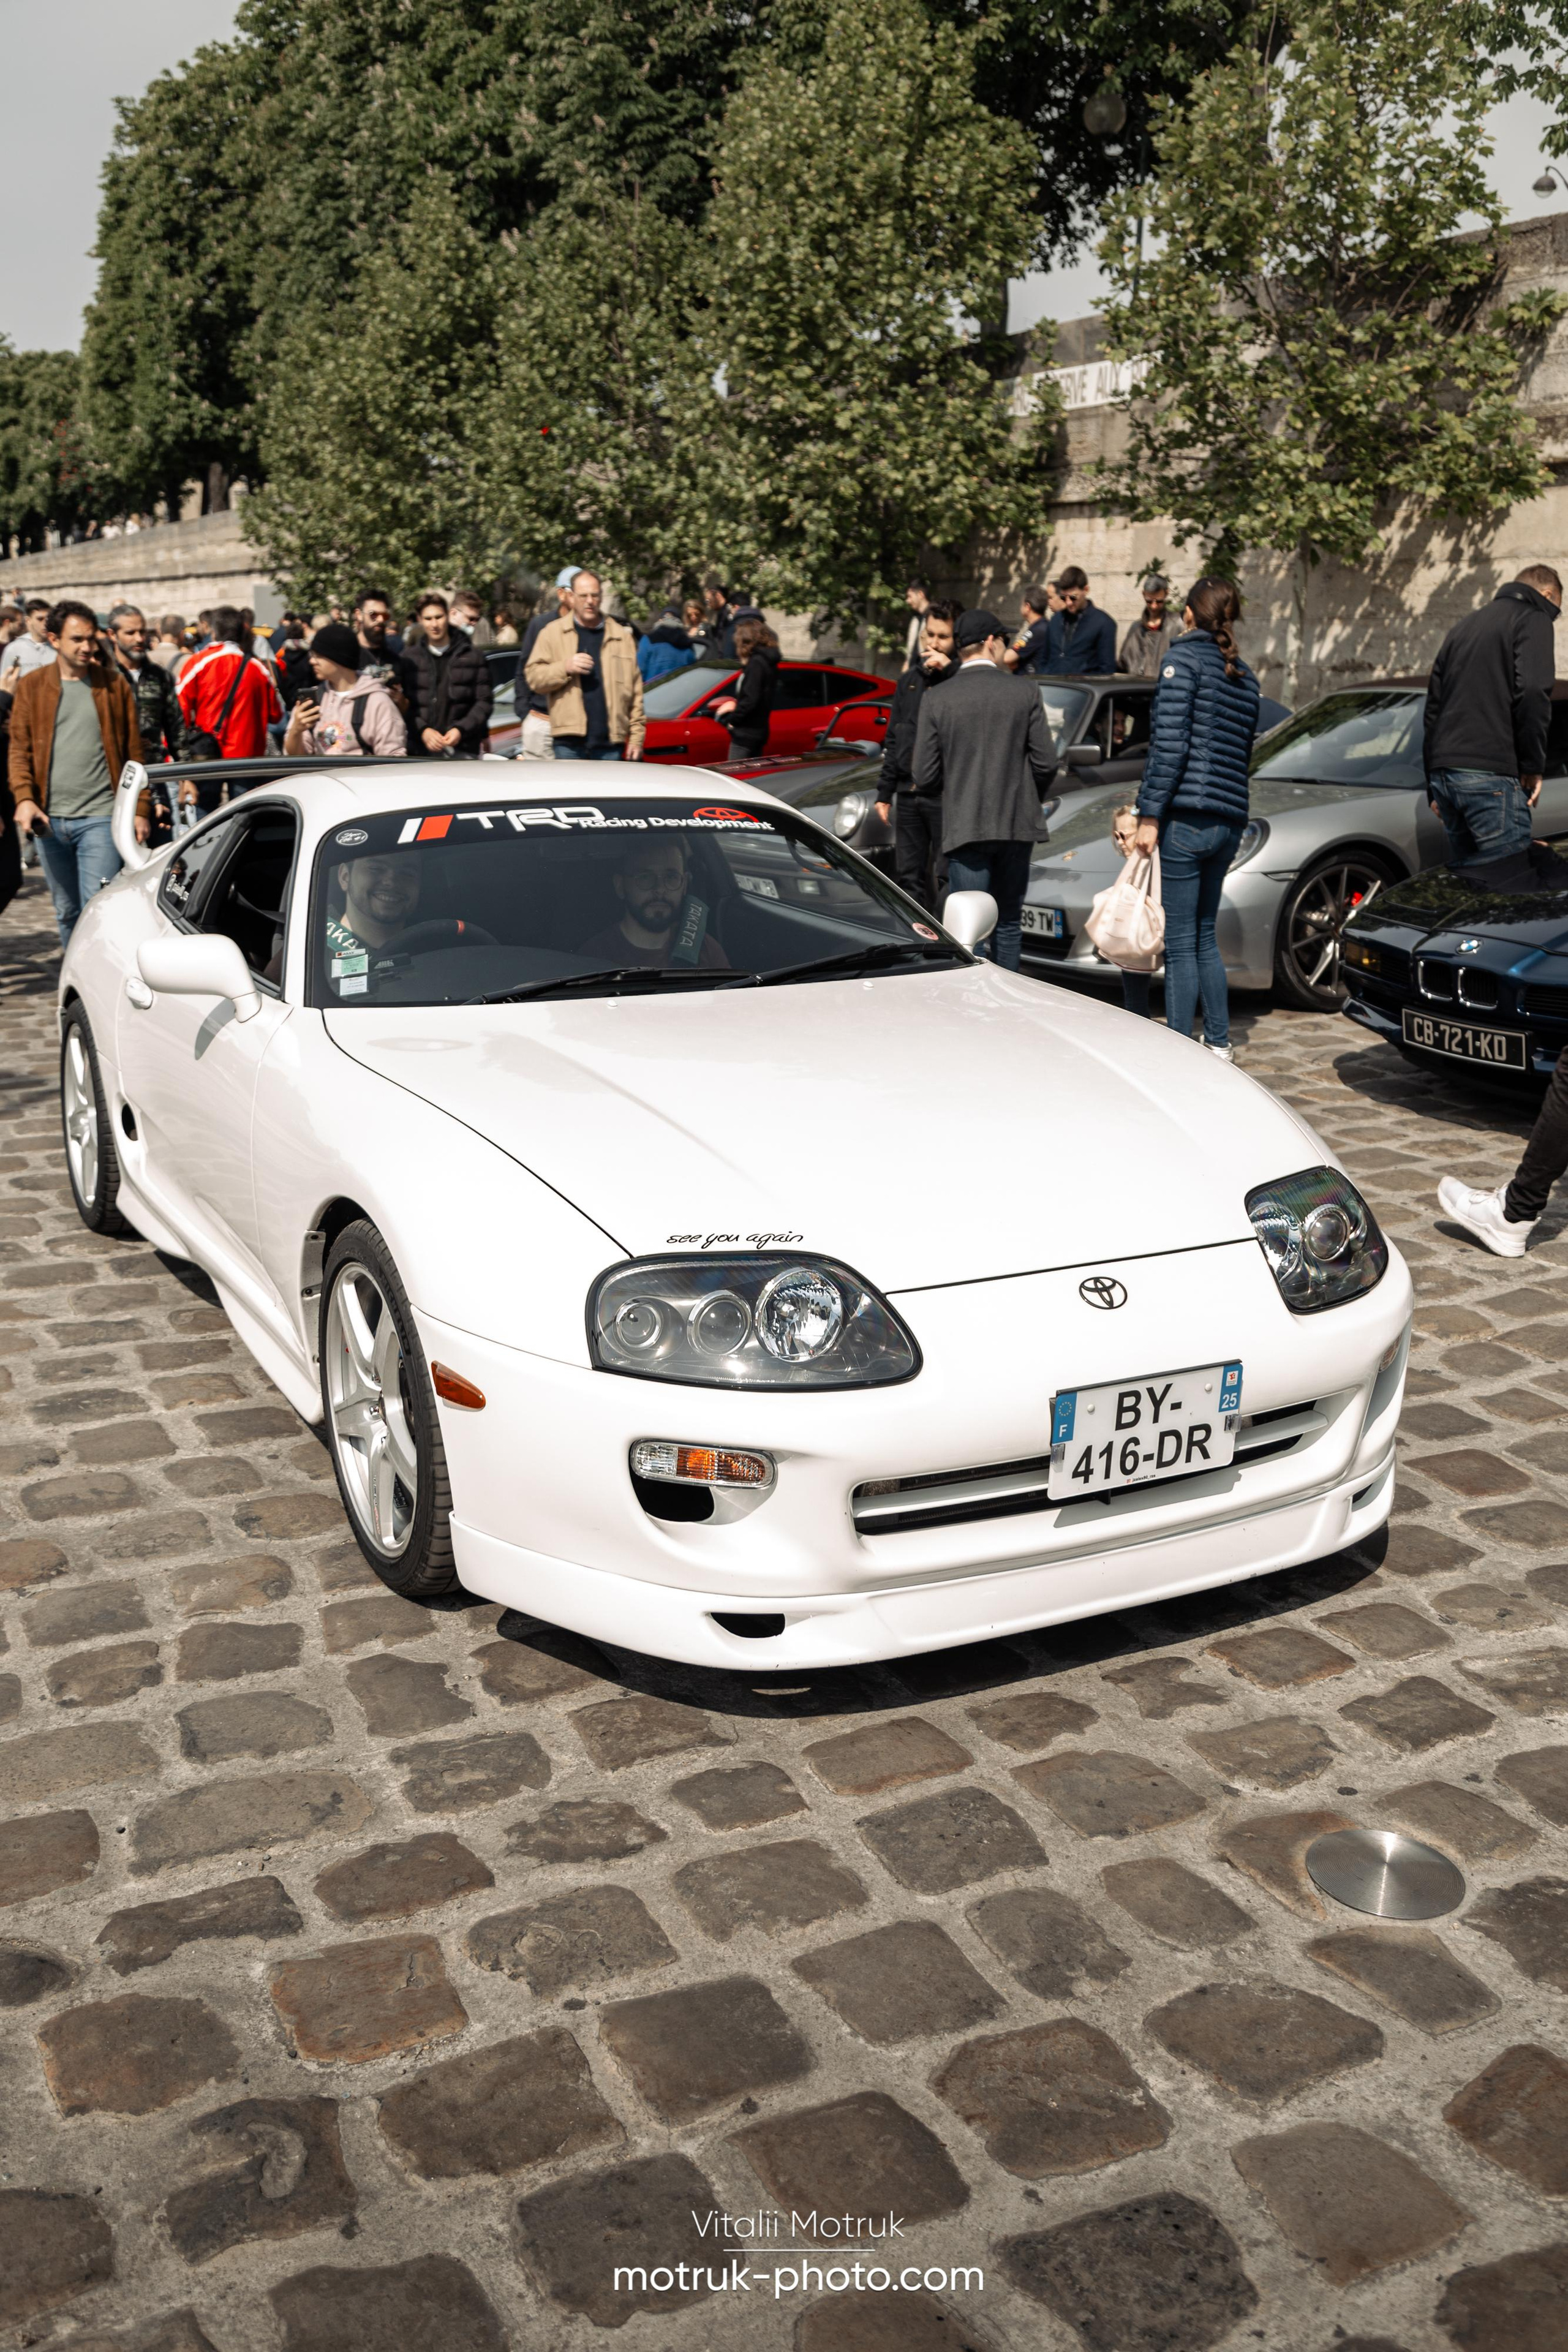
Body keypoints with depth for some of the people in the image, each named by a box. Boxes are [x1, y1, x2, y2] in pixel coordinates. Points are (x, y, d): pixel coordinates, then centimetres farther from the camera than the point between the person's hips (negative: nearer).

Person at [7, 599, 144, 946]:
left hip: (100, 817, -2)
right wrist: (24, 798, -12)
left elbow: (134, 752, 6)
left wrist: (140, 809, 0)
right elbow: (20, 749, 4)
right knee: (66, 912, 12)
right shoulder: (32, 686, 8)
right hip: (49, 820, 3)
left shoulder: (114, 685, 5)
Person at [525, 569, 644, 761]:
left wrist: (637, 737, 3)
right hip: (569, 743, -1)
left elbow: (635, 691, 10)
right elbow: (534, 678, 4)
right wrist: (565, 668, -13)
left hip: (609, 744, 1)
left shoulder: (621, 636, 14)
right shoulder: (552, 633, 10)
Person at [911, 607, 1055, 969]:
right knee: (1009, 924, 15)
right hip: (1017, 826, 2)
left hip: (965, 827, -2)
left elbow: (924, 777, -5)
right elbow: (1046, 762, -3)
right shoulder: (1025, 692, -2)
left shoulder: (936, 701, -4)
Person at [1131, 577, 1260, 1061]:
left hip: (1185, 817, -8)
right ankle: (1219, 1044, 20)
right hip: (1229, 822, 8)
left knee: (1181, 943, -5)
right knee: (1204, 936, 17)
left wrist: (1149, 814, -15)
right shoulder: (1245, 677, 18)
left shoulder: (1185, 657, -5)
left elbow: (1170, 742, -14)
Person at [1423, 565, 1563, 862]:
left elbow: (1433, 705, 26)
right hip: (1491, 774, -8)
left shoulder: (1464, 625, 26)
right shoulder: (1534, 620, 3)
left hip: (1444, 771, 8)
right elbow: (1532, 692, -14)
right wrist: (1533, 766, -5)